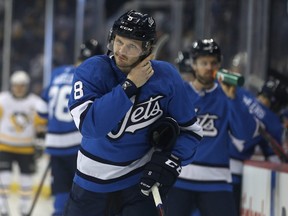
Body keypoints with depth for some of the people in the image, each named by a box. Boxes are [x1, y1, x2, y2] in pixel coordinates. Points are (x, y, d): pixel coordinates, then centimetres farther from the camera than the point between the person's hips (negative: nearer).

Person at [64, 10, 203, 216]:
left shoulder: (166, 77, -11)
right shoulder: (91, 70, -14)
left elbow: (190, 129, -2)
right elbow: (89, 125, -29)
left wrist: (171, 160, -19)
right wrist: (129, 86, -29)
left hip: (141, 181, -1)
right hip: (93, 182, 1)